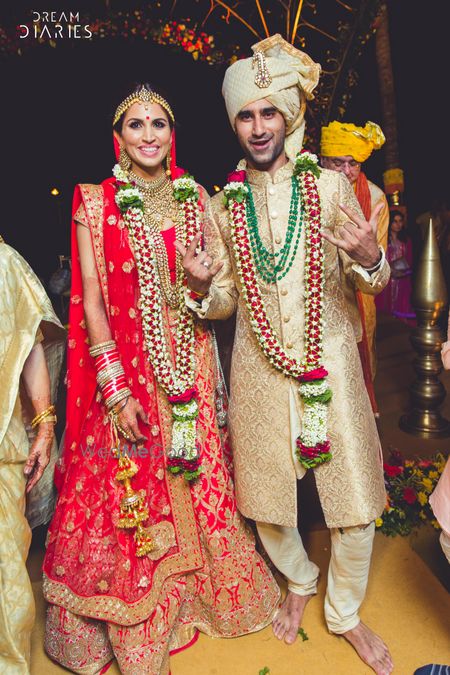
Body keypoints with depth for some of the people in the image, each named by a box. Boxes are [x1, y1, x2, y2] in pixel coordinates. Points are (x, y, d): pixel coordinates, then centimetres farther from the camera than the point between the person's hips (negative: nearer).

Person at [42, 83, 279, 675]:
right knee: (132, 496, 8)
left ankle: (201, 593, 41)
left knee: (196, 486, 14)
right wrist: (115, 389, -12)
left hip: (190, 368, 3)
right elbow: (90, 302, -7)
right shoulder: (94, 202, -3)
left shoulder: (194, 197, 7)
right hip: (125, 371, -3)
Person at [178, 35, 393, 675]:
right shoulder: (224, 204, 5)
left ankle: (345, 611, 34)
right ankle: (299, 581, 44)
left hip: (330, 358, -1)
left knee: (354, 498, 4)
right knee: (265, 495, 12)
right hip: (259, 367, 2)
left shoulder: (330, 185, 1)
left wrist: (369, 257, -21)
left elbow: (373, 282, 2)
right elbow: (224, 302, 8)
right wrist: (203, 288, -15)